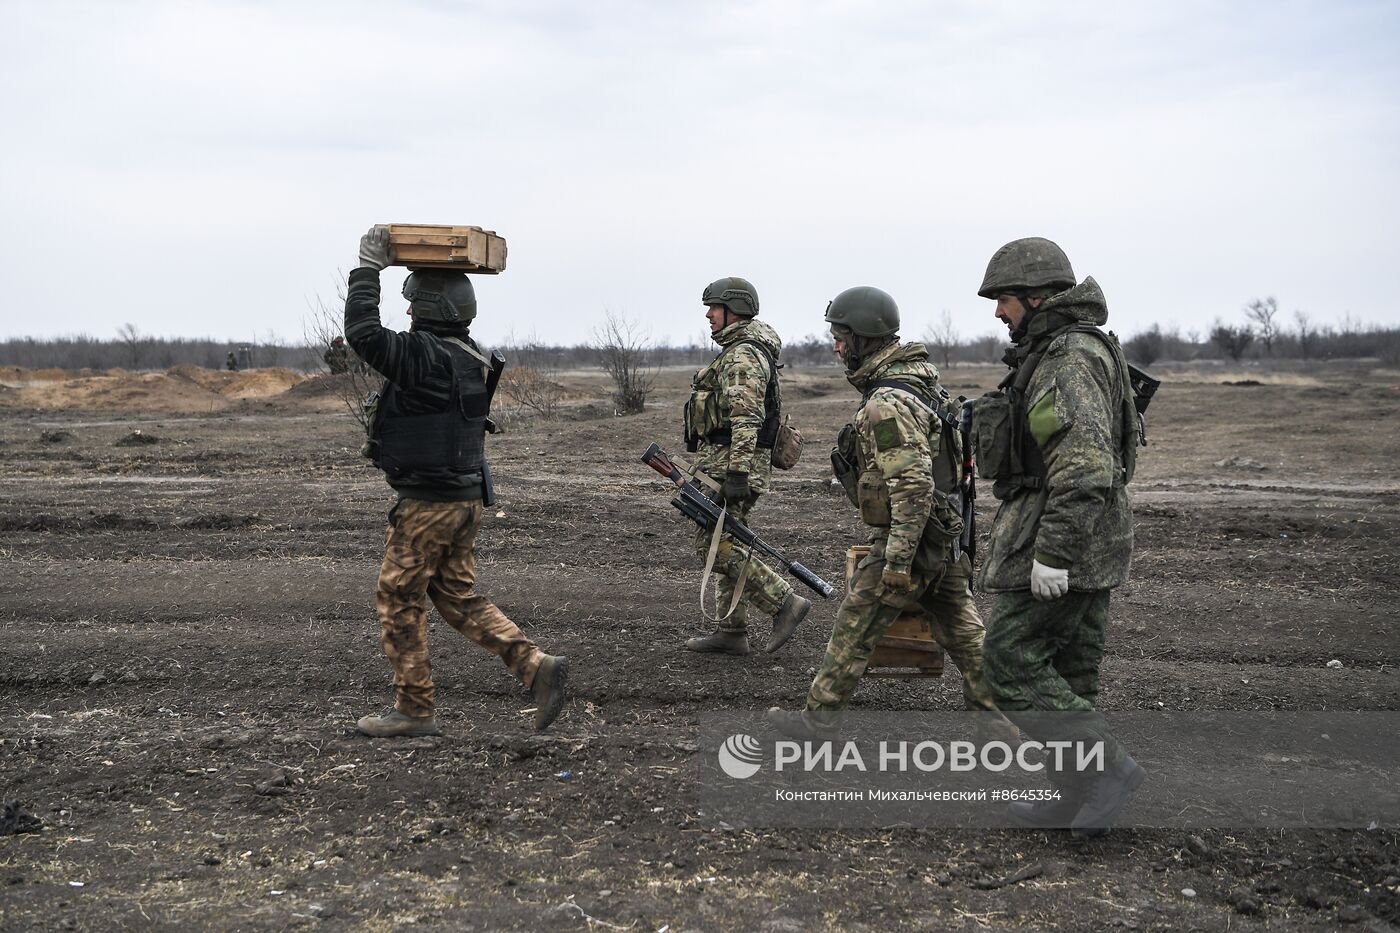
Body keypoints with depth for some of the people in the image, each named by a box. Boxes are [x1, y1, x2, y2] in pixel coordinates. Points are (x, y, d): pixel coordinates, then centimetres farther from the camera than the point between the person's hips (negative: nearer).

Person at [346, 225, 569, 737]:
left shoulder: (424, 355, -18)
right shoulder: (470, 357, 9)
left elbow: (363, 331, -25)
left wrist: (369, 265, -15)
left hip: (427, 502, -9)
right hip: (466, 497, 9)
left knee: (399, 599, 5)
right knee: (458, 597, 15)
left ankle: (413, 710, 11)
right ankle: (536, 666, 3)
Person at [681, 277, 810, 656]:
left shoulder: (743, 356, -15)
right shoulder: (739, 351, 19)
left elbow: (746, 419, -24)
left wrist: (737, 473, -28)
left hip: (731, 463, -11)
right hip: (729, 465, 11)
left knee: (714, 546, -10)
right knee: (724, 545, 12)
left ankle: (784, 602, -7)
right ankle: (730, 632, 16)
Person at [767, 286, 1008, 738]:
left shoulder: (887, 405, -23)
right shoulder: (919, 376, 9)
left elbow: (913, 486, -28)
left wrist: (897, 561, -25)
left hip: (906, 537, -9)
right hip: (943, 533, 9)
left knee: (853, 632, 4)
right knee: (962, 631, 13)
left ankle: (818, 718, 16)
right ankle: (1001, 716, 15)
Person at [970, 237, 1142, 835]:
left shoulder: (1070, 359, -17)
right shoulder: (1060, 353, 17)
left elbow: (1085, 464, -26)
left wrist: (1052, 554, -26)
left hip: (1057, 537, -10)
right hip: (1086, 541, 10)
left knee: (1011, 662, -6)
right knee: (1067, 672, 13)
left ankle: (1104, 768, -4)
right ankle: (1070, 798, 19)